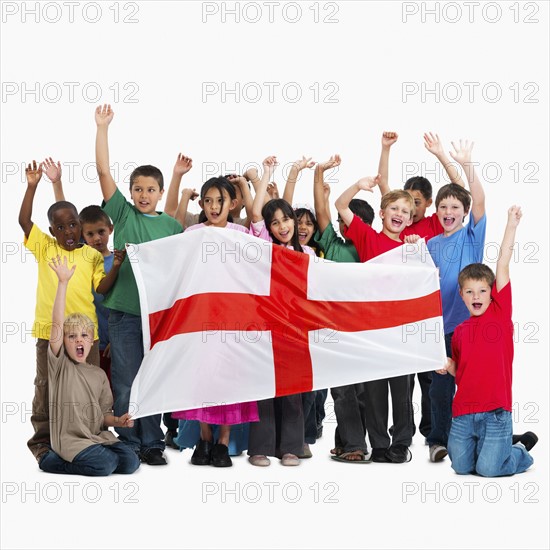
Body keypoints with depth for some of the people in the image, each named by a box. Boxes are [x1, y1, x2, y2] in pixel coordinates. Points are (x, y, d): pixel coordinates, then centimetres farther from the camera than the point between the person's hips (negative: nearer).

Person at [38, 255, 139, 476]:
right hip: (69, 439, -6)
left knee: (130, 462, -14)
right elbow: (57, 324, -13)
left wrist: (118, 421, -8)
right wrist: (63, 283, -20)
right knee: (105, 465, -26)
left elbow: (103, 414, 15)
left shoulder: (99, 374, 14)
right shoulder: (60, 364, 0)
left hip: (98, 436, 6)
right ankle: (52, 460, -2)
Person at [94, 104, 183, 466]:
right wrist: (103, 128, -7)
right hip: (125, 311, -1)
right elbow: (104, 171, -2)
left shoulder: (172, 225, 7)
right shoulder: (123, 213, 4)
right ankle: (129, 445, 12)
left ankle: (152, 444, 16)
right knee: (125, 383, 2)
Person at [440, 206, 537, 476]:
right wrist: (447, 365, 0)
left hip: (495, 410, -5)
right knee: (460, 466, 6)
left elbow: (502, 265, -7)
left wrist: (511, 225, -10)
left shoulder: (500, 312, 0)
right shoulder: (459, 331, 10)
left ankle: (522, 449, 22)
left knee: (488, 469, -9)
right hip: (464, 412, 5)